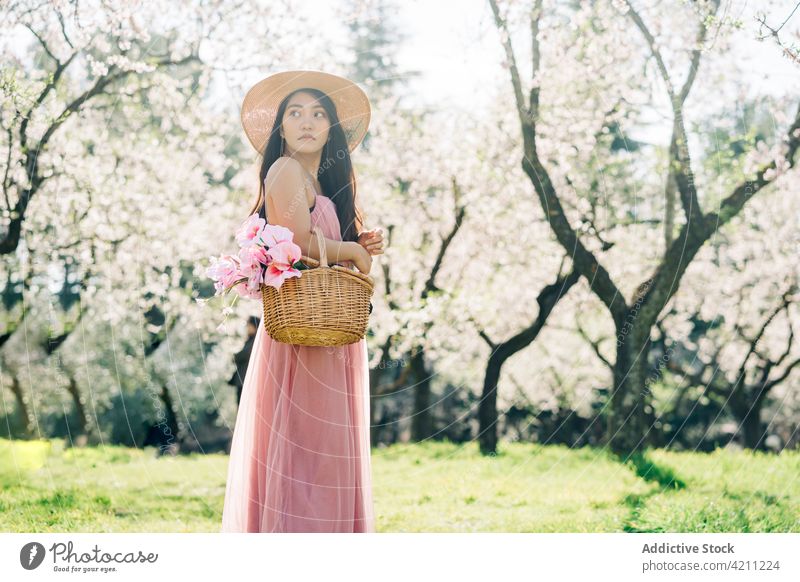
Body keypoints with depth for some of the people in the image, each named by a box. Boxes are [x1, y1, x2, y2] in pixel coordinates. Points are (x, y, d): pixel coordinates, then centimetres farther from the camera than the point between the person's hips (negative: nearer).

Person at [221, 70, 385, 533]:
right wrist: (354, 251, -4)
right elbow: (301, 243, -21)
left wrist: (363, 247, 1)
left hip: (331, 341, 9)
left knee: (326, 455, 10)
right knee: (302, 451, -8)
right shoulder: (287, 170, -8)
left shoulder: (325, 182, 18)